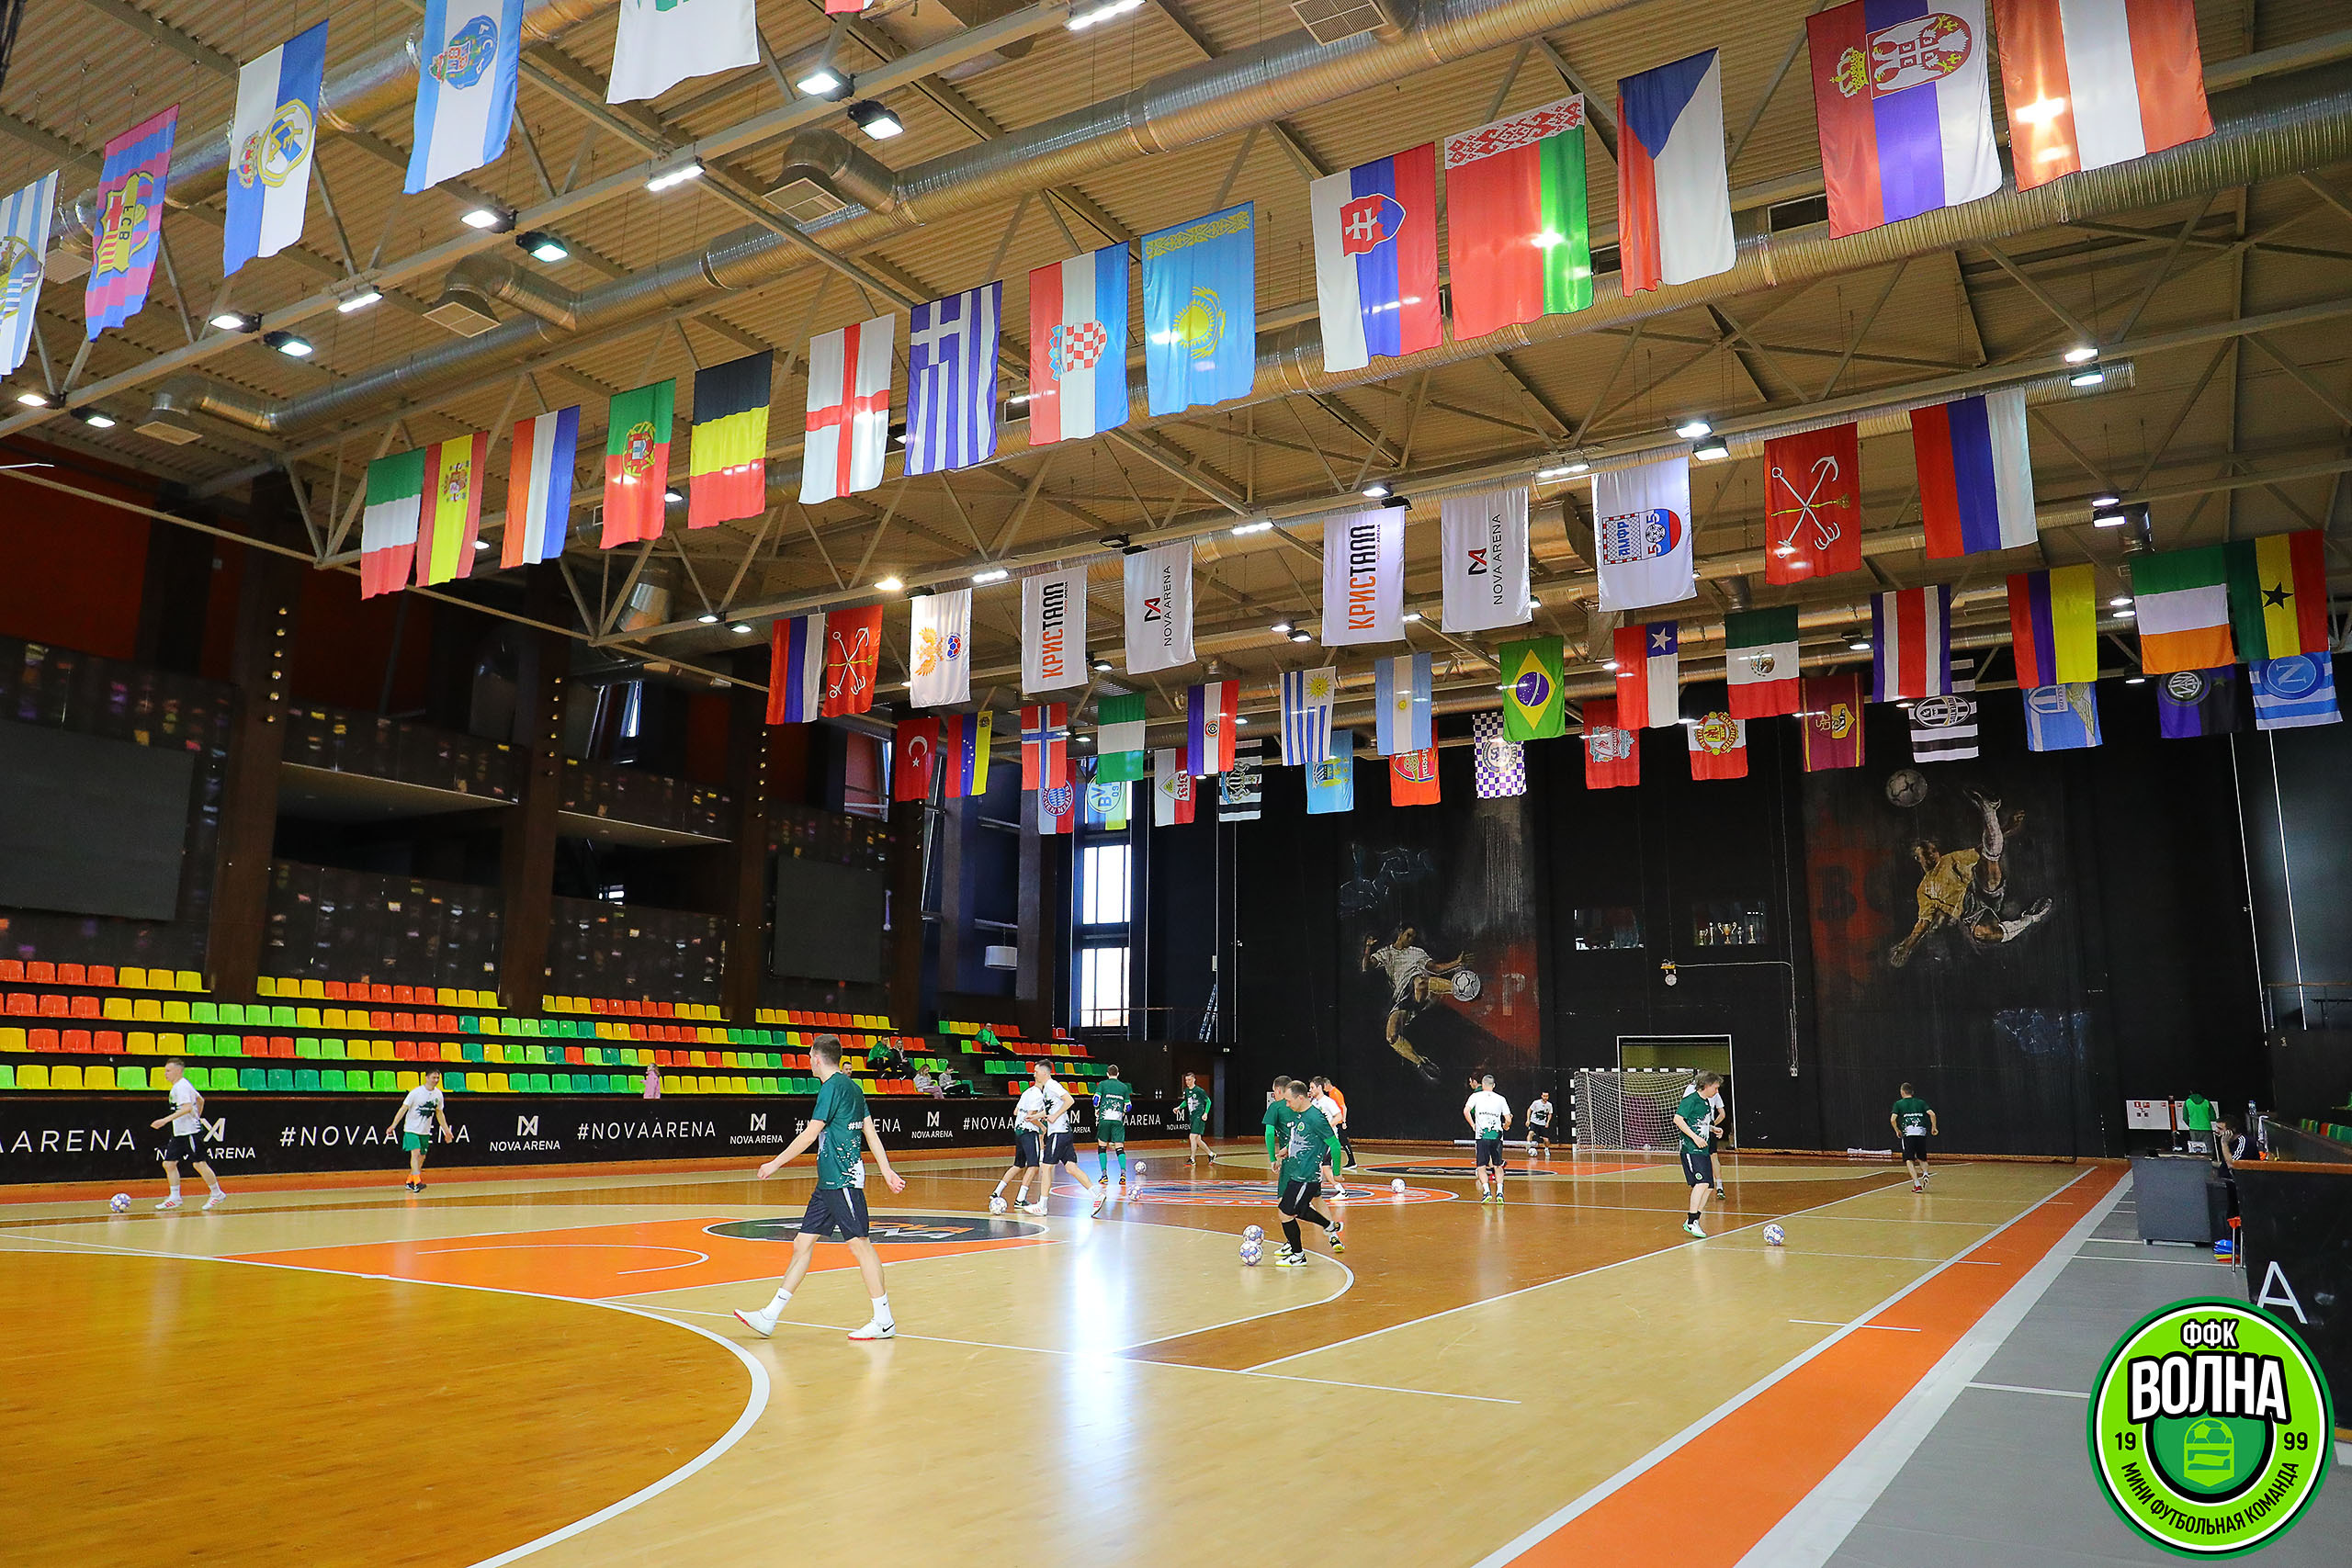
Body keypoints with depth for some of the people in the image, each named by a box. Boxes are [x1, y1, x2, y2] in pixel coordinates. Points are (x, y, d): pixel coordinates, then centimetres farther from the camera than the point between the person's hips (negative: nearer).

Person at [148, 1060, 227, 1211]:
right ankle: (175, 1198, 9)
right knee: (169, 1163, 5)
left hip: (191, 1132, -10)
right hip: (179, 1133, 10)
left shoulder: (181, 1086, -14)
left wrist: (166, 1119, -30)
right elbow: (200, 1100, 27)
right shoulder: (178, 1086, 17)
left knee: (199, 1164, -5)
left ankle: (217, 1194, 5)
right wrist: (197, 1118, 29)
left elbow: (187, 1107, -27)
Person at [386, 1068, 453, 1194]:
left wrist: (446, 1130, 15)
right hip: (412, 1129, -6)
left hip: (425, 1132, 6)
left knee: (421, 1157, 8)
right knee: (416, 1153, -20)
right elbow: (403, 1109, -13)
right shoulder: (416, 1092, -14)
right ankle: (417, 1182, -26)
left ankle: (409, 1182, 23)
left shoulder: (438, 1094, 3)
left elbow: (439, 1113, 14)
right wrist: (393, 1125, -19)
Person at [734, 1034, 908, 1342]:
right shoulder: (851, 1087, 16)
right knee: (803, 1243, 10)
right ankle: (768, 1318, 14)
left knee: (859, 1244, -5)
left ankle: (884, 1321, 0)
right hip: (829, 1181, 10)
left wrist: (776, 1163, -4)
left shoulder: (833, 1087, -11)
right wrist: (887, 1171, 16)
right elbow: (871, 1133, 16)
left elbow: (810, 1134, -12)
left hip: (843, 1180, -10)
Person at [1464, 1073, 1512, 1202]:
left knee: (1481, 1167, 3)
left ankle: (1486, 1191, -15)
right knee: (1497, 1166, 14)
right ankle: (1499, 1192, 0)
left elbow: (1466, 1111, -10)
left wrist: (1473, 1125, 2)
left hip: (1482, 1136, -2)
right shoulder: (1501, 1099, 8)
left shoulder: (1476, 1096, 5)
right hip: (1497, 1136, 2)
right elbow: (1508, 1120, 3)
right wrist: (1505, 1127, 24)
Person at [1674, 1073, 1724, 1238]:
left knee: (1708, 1187, 4)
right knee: (1701, 1182, -21)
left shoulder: (1707, 1102, 19)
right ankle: (1691, 1221, -19)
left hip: (1703, 1150, 9)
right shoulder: (1691, 1099, -9)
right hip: (1690, 1148, -9)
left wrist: (1713, 1129, 14)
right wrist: (1695, 1137, -19)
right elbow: (1678, 1119, -17)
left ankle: (1691, 1223, 11)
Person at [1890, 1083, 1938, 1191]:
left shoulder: (1899, 1103, 9)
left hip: (1908, 1133, -3)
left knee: (1909, 1160, 0)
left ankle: (1917, 1184, -14)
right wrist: (1934, 1127, 14)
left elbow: (1892, 1119, -2)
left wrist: (1897, 1131, 13)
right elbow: (1932, 1114, 2)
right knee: (1922, 1159, 19)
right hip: (1921, 1133, 3)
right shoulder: (1921, 1102, 17)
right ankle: (1925, 1173, -11)